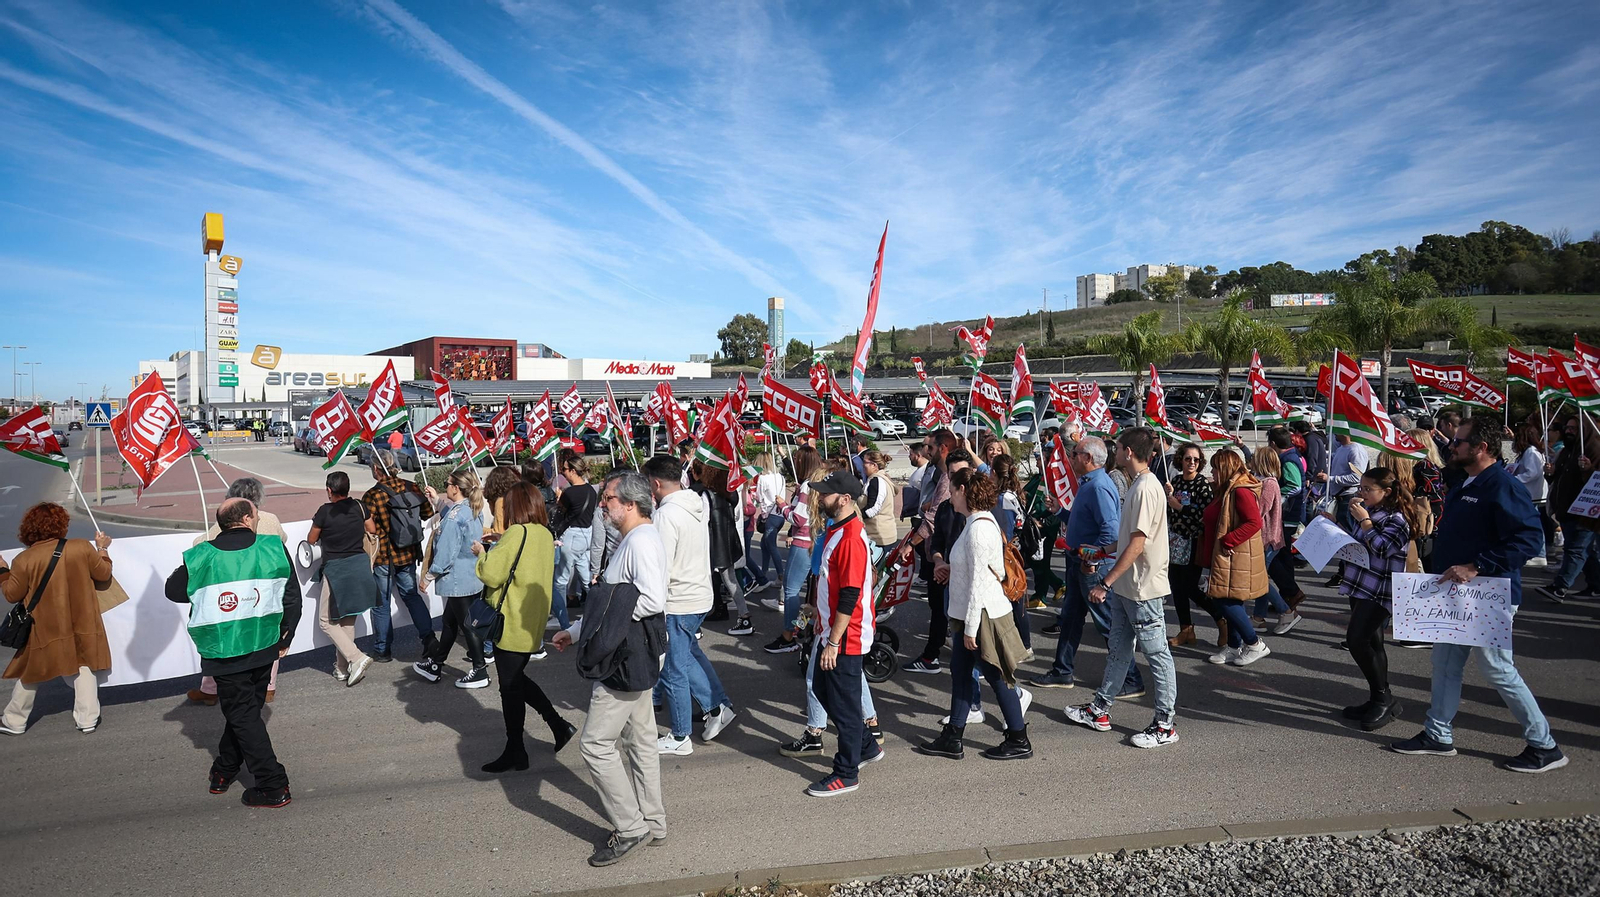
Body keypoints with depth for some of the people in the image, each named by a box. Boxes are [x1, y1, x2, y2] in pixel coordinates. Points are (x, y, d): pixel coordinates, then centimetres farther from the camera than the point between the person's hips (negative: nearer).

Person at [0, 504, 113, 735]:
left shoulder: (24, 560, -14)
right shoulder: (83, 548, -14)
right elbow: (104, 574, 0)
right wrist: (102, 548, 14)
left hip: (44, 630, 0)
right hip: (82, 625, 0)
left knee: (30, 674, 17)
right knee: (84, 668, 12)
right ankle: (88, 719, 11)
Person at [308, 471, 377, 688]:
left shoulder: (325, 511, -10)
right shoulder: (359, 507, 1)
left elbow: (311, 539, 2)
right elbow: (372, 530, 14)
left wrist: (317, 523, 19)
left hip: (336, 569, -5)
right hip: (360, 564, 5)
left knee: (326, 622, 4)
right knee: (347, 620, 16)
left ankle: (356, 658, -11)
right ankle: (343, 668, 21)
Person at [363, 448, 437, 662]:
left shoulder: (371, 496, -18)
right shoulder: (412, 488, -4)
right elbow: (428, 512, 8)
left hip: (382, 558, -4)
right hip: (409, 554, 5)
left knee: (381, 604, 9)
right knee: (411, 595, 20)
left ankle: (383, 650, 19)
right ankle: (427, 636, 9)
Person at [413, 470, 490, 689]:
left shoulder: (454, 516, -21)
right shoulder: (473, 510, 6)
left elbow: (446, 552, -20)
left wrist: (428, 576, -11)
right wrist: (437, 499, 30)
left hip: (458, 579, -9)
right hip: (473, 577, 9)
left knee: (467, 625, 1)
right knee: (449, 622, 20)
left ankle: (480, 672, 9)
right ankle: (434, 665, 33)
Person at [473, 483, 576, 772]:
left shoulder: (516, 534, -17)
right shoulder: (545, 535, 7)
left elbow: (491, 574, -19)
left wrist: (483, 553, -1)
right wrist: (500, 548, 12)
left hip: (513, 625, -8)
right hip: (534, 623, 8)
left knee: (511, 686, 4)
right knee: (518, 679, 21)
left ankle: (515, 751, 15)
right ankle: (558, 724, 19)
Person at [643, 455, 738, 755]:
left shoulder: (665, 515, -22)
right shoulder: (699, 505, 4)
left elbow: (661, 569, -23)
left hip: (677, 603, -8)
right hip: (701, 595, 9)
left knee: (674, 670, 6)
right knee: (688, 652, 27)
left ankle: (679, 738, 19)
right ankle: (718, 706, 27)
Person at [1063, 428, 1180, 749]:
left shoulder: (1146, 488, -20)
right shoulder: (1138, 485, 11)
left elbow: (1137, 545, -23)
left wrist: (1105, 583, -22)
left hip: (1143, 587, -10)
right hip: (1126, 586, 10)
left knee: (1157, 654, 1)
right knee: (1118, 650, 17)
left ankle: (1165, 725, 12)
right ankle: (1099, 711, 27)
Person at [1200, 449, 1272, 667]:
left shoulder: (1241, 491, -17)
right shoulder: (1225, 490, 15)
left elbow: (1254, 522, -26)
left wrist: (1227, 541, -24)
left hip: (1237, 558, -10)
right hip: (1223, 557, 10)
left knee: (1226, 600, -9)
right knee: (1230, 602, 13)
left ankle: (1255, 644, 4)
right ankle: (1234, 647, 21)